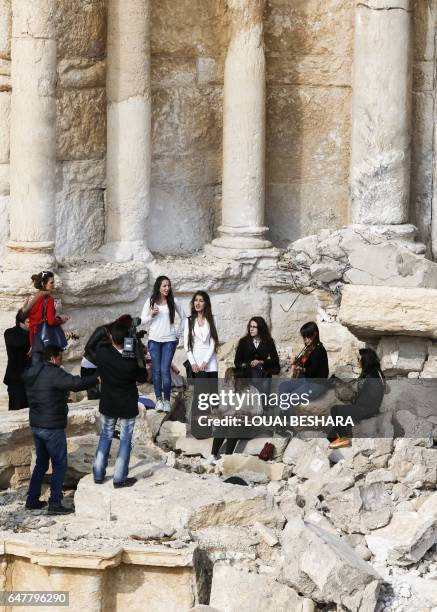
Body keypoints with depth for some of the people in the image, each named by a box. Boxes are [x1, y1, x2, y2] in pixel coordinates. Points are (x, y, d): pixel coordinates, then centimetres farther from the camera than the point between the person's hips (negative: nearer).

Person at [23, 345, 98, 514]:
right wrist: (96, 379, -18)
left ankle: (32, 500, 21)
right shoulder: (53, 374, -19)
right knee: (59, 465, 1)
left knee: (41, 462, 19)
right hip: (52, 428, -8)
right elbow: (77, 383, -29)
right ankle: (55, 504, -1)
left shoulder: (31, 374, 8)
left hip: (36, 425, 8)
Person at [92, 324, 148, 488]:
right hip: (127, 406, -4)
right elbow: (142, 377, -10)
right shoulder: (131, 362, -27)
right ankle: (120, 478, 12)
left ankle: (98, 474, 22)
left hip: (107, 405, 4)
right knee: (125, 440, 9)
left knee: (106, 435, 20)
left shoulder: (101, 352, -20)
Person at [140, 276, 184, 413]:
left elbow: (183, 318, 14)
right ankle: (158, 399, 8)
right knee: (156, 370, 2)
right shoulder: (150, 302, 3)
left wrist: (178, 334, 11)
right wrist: (151, 315, -14)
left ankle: (167, 400, -2)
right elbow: (142, 321, 5)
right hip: (154, 340, 1)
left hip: (169, 340, -1)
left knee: (165, 370, -7)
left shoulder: (173, 302, 3)